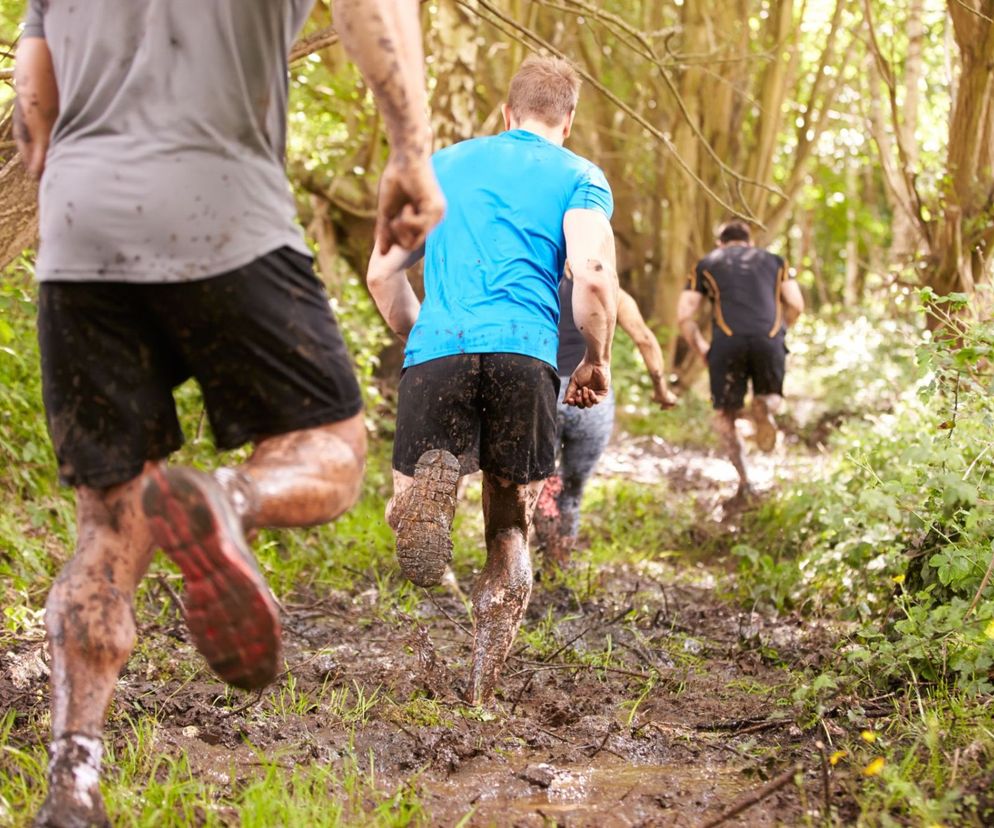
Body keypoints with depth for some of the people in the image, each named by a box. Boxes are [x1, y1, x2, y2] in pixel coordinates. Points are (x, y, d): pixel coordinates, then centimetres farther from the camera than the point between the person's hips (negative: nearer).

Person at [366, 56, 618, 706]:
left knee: (406, 494, 6)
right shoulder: (579, 177, 13)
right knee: (511, 533, 14)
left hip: (437, 351, 1)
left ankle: (429, 484, -32)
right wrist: (598, 363, 9)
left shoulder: (442, 165, 23)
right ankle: (482, 696, 9)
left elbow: (383, 273, 20)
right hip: (525, 353, -1)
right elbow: (594, 273, -6)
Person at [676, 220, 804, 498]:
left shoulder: (706, 264, 23)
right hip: (769, 339, 1)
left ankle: (743, 479, -2)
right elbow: (796, 305, 13)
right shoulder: (774, 261, 26)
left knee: (725, 414, 14)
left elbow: (684, 316, 13)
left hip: (727, 341, -1)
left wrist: (701, 349, 24)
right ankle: (765, 405, -11)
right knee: (772, 397, 25)